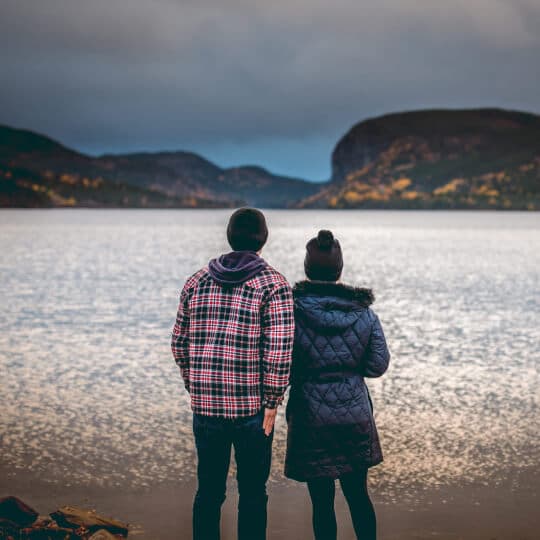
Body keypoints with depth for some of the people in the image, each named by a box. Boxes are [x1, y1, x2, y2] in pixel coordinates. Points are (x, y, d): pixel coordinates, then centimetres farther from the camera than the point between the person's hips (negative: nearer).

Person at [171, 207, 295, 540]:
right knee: (252, 493, 9)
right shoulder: (274, 285, -8)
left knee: (208, 490, 14)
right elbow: (279, 351, -14)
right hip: (251, 409, -4)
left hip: (205, 406, 4)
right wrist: (272, 403, -6)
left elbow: (179, 343, 10)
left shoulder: (197, 282, 6)